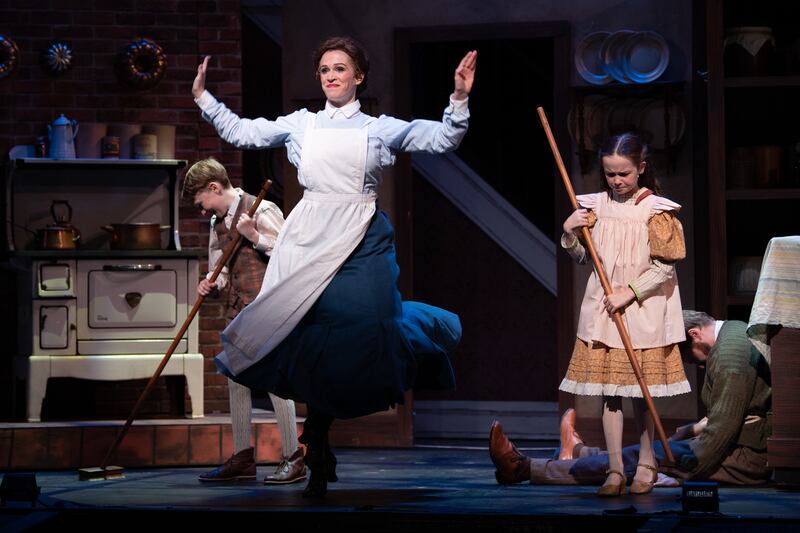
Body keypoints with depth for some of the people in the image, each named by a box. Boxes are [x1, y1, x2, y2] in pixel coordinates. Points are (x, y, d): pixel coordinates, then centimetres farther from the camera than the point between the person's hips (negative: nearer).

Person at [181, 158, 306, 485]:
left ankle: (293, 460, -4)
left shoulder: (261, 211, -9)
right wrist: (212, 285, -1)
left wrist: (254, 236, -21)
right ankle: (242, 459, 15)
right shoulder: (218, 224, 15)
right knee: (236, 382, 8)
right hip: (238, 312, 8)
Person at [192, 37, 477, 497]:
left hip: (363, 241, -1)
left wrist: (460, 99, -9)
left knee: (363, 330, -15)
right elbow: (242, 133, 19)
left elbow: (442, 139, 5)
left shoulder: (380, 128, 9)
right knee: (314, 336, -3)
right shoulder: (301, 124, 14)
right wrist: (204, 97, 14)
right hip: (310, 237, 1)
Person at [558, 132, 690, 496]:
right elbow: (583, 258, 11)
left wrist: (628, 293, -15)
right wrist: (569, 235, -7)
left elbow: (664, 267, -9)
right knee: (608, 390, 1)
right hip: (602, 309, 3)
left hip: (642, 310, -3)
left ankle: (646, 462, 22)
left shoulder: (656, 210, -8)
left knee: (640, 391, 6)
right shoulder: (595, 206, 3)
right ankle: (615, 469, 5)